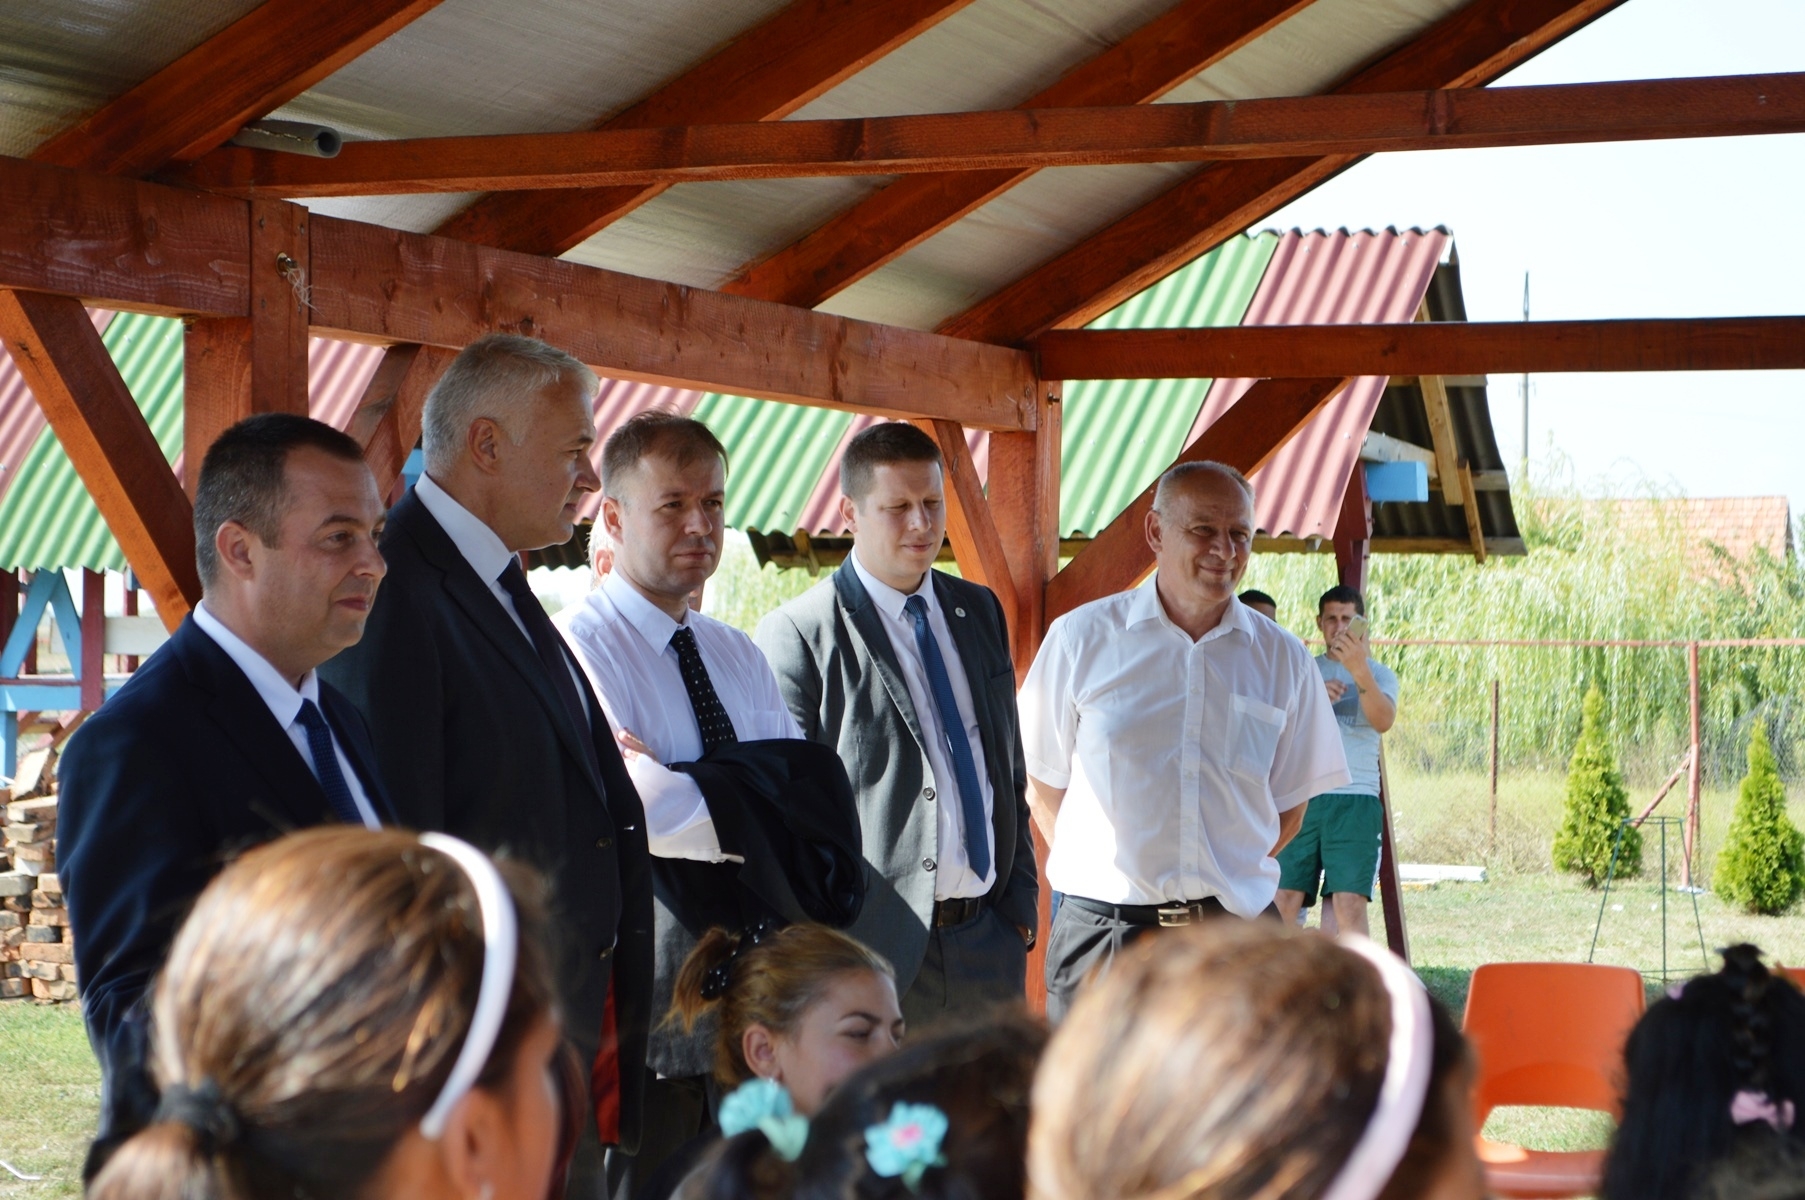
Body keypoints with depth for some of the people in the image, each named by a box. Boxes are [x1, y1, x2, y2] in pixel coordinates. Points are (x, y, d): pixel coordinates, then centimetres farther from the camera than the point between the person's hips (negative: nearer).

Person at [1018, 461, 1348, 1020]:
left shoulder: (1283, 659, 9)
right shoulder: (1081, 638, 4)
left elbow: (1289, 804, 15)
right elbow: (1044, 781, 8)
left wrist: (1231, 880, 5)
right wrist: (1120, 872, 1)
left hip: (1238, 930, 2)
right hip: (1105, 927, -1)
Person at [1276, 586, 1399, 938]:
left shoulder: (1379, 674, 11)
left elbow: (1383, 721, -11)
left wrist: (1360, 670, -27)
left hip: (1356, 797, -2)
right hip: (1300, 798, 2)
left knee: (1349, 904, -13)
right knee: (1284, 899, -5)